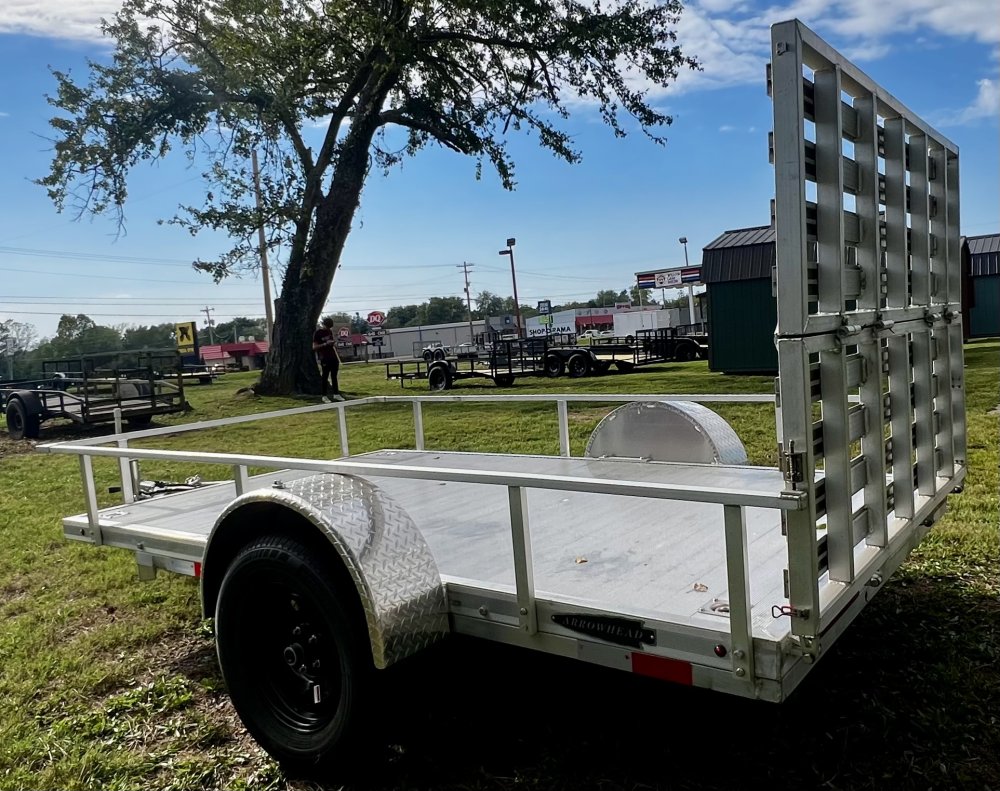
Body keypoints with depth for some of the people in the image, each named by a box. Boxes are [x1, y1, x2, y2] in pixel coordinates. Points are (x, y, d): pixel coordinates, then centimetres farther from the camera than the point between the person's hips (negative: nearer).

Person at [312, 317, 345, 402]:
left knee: (334, 376, 9)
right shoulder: (317, 333, -9)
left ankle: (336, 394, 14)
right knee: (325, 377, -2)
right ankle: (324, 396, 4)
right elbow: (314, 347, -14)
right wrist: (325, 344, -23)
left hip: (333, 357, 6)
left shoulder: (330, 331, 10)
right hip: (324, 359, -6)